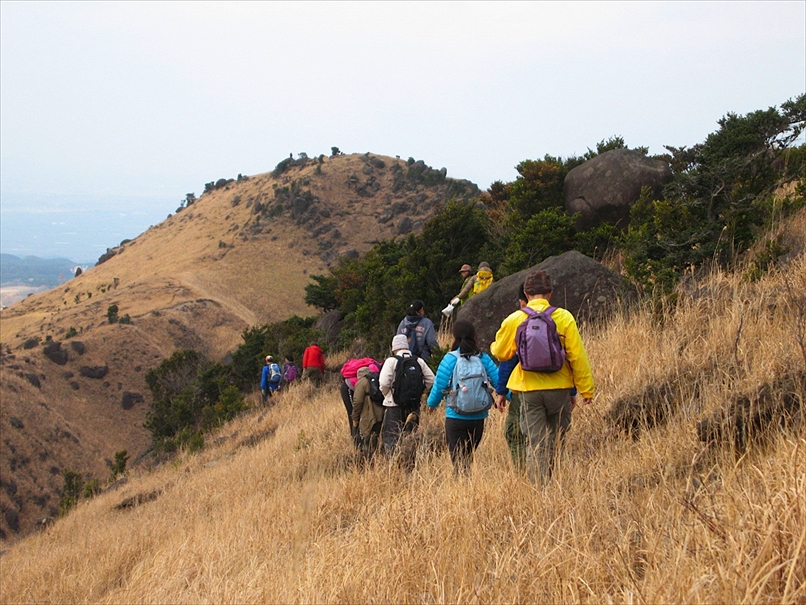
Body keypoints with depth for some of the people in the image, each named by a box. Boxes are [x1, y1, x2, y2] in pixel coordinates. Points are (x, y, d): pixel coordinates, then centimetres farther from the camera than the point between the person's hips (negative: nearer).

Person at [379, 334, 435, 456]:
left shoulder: (391, 361, -9)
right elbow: (430, 379, 5)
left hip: (394, 406, -5)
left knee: (390, 437, 0)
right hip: (414, 406, 5)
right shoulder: (419, 361, 4)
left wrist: (386, 395, 3)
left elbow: (384, 383, -16)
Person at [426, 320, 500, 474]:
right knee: (469, 457, 18)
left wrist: (432, 403, 12)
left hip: (456, 417, -3)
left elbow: (439, 386, -5)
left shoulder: (450, 359, -8)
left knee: (459, 461, 2)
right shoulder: (484, 359, 0)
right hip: (479, 418, 3)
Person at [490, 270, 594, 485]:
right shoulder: (564, 317, -4)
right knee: (555, 441, 16)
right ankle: (547, 482, 20)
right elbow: (577, 356, -4)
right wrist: (586, 389, 3)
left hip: (529, 390, 0)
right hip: (559, 389, 0)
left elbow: (501, 352, 10)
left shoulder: (513, 320, -2)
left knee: (535, 443, 4)